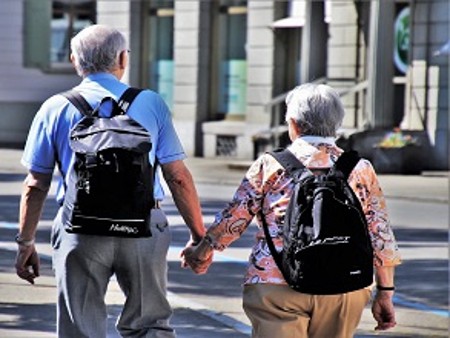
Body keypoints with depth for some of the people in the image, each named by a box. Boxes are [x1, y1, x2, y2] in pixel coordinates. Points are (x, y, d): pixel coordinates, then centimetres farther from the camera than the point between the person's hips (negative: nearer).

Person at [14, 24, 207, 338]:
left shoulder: (55, 108, 5)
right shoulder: (151, 103, 5)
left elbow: (36, 185, 5)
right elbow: (178, 177, 2)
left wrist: (26, 242, 13)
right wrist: (199, 236, 8)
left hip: (81, 230, 0)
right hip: (144, 228, 0)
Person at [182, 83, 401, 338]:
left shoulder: (270, 165, 2)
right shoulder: (361, 169, 8)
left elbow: (233, 219, 9)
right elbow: (382, 239, 8)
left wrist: (201, 253, 26)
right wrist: (385, 294, 15)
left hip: (276, 286, -3)